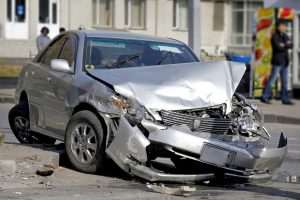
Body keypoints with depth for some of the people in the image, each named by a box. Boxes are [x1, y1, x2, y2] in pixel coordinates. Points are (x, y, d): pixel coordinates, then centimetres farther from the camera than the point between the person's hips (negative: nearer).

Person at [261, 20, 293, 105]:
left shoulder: (284, 36, 16)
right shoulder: (275, 37, -7)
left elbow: (291, 45, 4)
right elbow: (278, 47, -20)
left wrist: (284, 45, -12)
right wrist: (287, 45, -5)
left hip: (284, 62, 8)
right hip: (277, 61, -8)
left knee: (284, 81, 7)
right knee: (272, 79, -8)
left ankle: (285, 99, 9)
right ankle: (264, 97, -3)